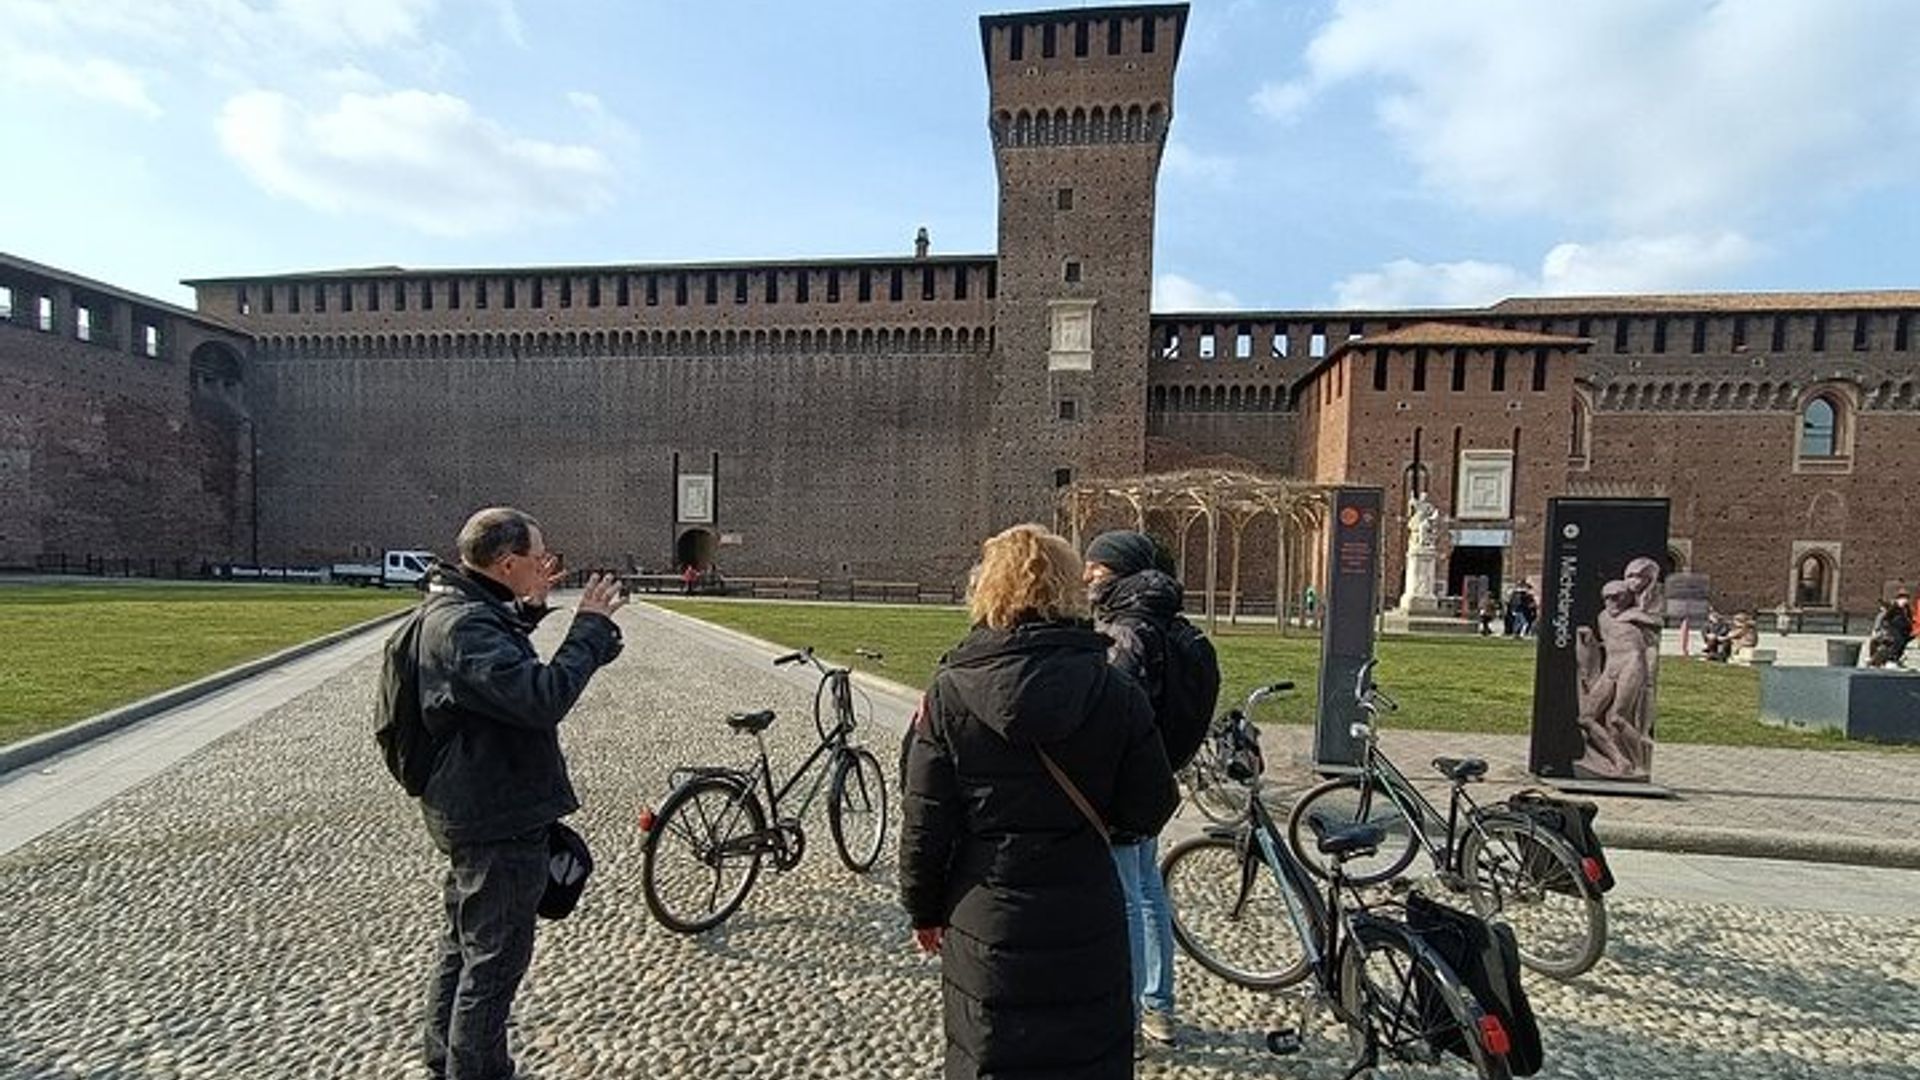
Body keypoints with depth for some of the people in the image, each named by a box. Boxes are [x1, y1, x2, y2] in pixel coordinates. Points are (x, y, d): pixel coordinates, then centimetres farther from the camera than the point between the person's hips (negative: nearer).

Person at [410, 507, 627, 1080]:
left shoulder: (454, 607, 5)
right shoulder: (464, 624, -28)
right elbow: (542, 698, -38)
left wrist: (528, 609, 13)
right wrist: (590, 626, -29)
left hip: (473, 811, 11)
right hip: (499, 819, -11)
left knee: (463, 944, 26)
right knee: (495, 957, 5)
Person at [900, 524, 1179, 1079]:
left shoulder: (952, 690, -13)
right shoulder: (1116, 692, -9)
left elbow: (925, 824, -8)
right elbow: (1151, 811, -3)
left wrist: (925, 910, 7)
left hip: (988, 931, -1)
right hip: (1089, 928, 2)